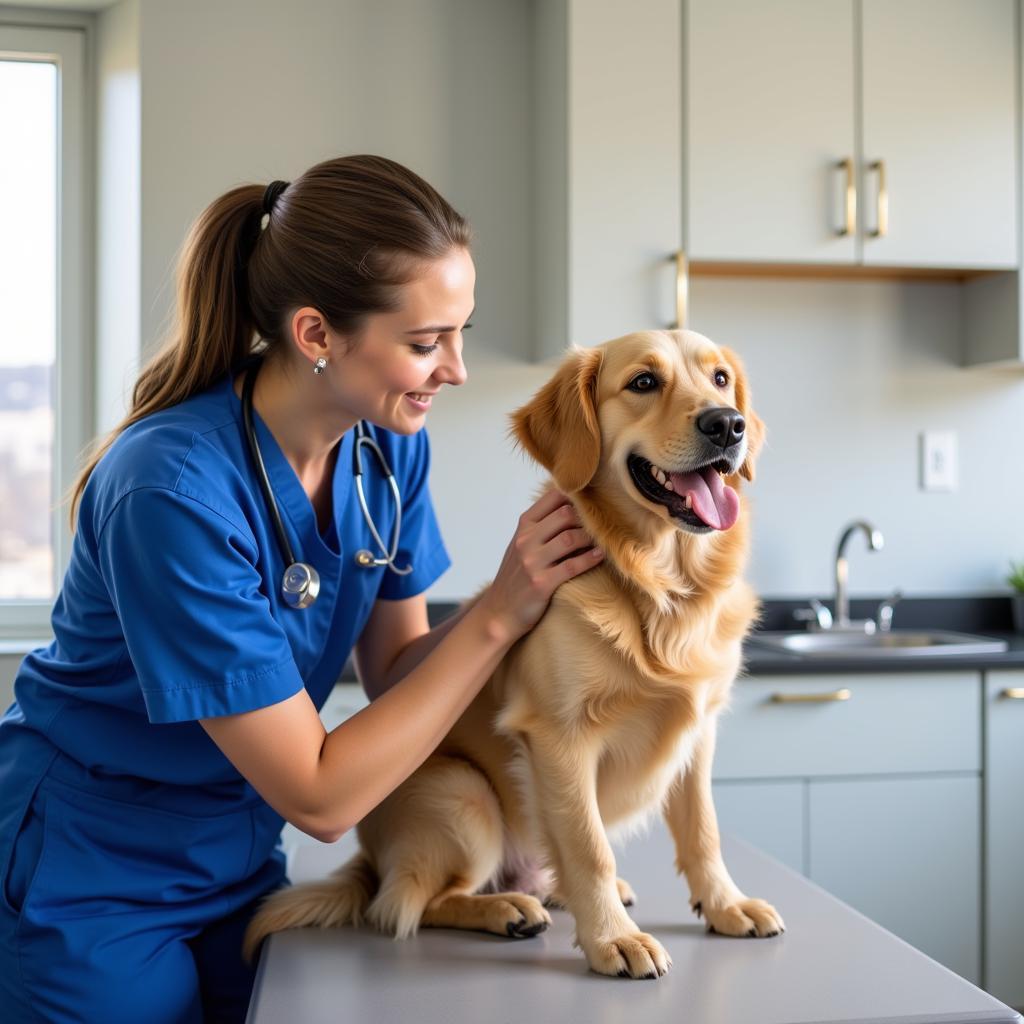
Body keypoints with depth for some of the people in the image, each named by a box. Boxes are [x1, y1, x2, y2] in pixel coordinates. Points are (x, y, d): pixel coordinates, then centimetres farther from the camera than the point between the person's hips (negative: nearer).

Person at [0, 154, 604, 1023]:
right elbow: (319, 796, -26)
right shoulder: (172, 489, -31)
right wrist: (497, 617, -28)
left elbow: (394, 673, -5)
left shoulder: (391, 442, -12)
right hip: (89, 887, -5)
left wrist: (530, 590, -21)